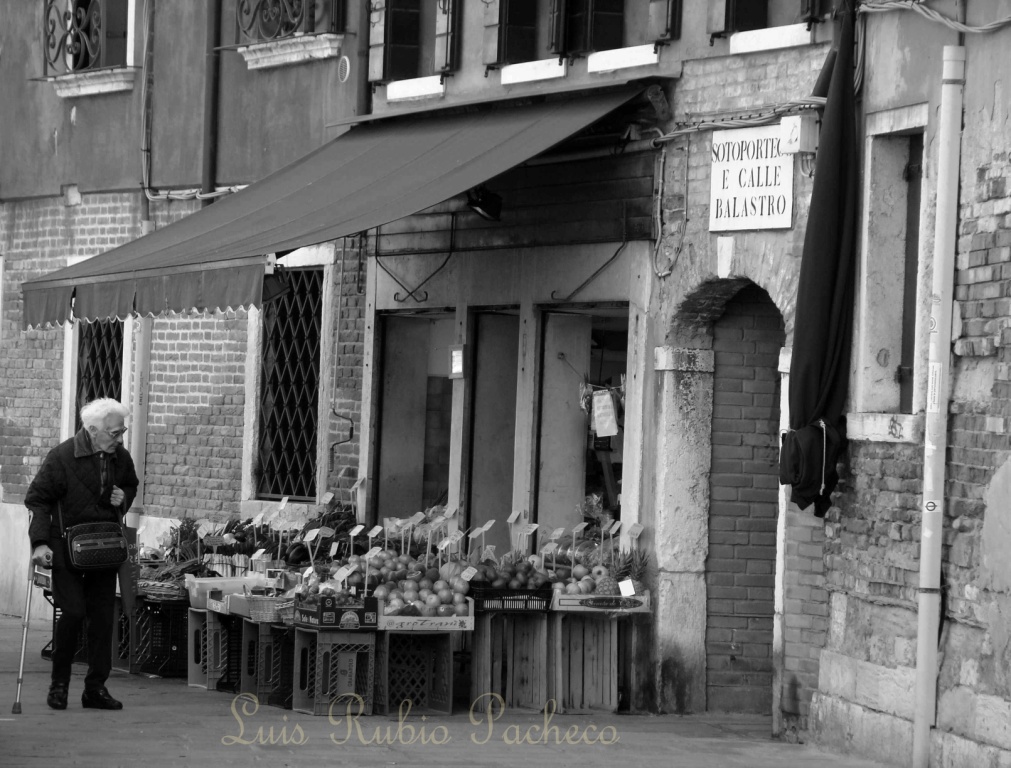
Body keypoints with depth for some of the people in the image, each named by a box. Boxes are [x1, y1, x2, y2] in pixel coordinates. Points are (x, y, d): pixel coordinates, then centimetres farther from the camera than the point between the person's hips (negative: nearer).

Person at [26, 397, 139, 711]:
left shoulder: (121, 458, 2)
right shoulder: (62, 456, -14)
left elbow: (131, 485, 23)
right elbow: (37, 498, -10)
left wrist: (124, 497, -2)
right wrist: (40, 542, -19)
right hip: (67, 550, -5)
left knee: (103, 617, 2)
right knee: (73, 612, -13)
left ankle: (96, 688, 9)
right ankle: (59, 683, 3)